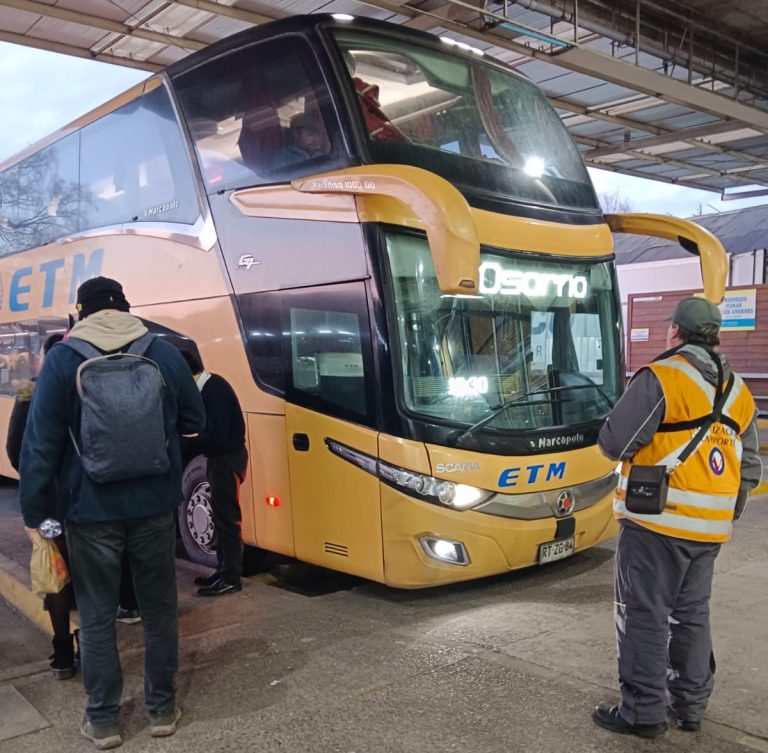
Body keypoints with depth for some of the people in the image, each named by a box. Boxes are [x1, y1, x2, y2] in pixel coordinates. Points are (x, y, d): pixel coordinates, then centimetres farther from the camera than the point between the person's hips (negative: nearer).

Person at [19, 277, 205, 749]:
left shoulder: (62, 360, -6)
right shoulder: (165, 353, 0)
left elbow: (41, 442, -7)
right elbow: (195, 423, 7)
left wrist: (33, 513, -1)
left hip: (90, 510, -1)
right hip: (154, 505, 2)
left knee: (97, 614, 11)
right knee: (159, 607, 14)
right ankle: (163, 709, 25)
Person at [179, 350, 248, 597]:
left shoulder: (214, 390, -21)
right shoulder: (210, 387, 9)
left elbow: (216, 437, -25)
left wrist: (184, 444, -16)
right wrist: (188, 442, 0)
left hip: (229, 458, -10)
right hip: (221, 457, 10)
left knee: (227, 517, -5)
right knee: (220, 515, 15)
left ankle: (231, 577, 1)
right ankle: (224, 569, 24)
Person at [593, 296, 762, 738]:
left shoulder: (660, 378, -14)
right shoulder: (739, 392, 11)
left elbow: (614, 443, -15)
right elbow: (749, 470, 14)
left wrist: (646, 444, 8)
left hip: (658, 522, -7)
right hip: (711, 528, 7)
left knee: (645, 615, 3)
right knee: (692, 615, 18)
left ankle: (644, 712, 11)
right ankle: (691, 705, 28)